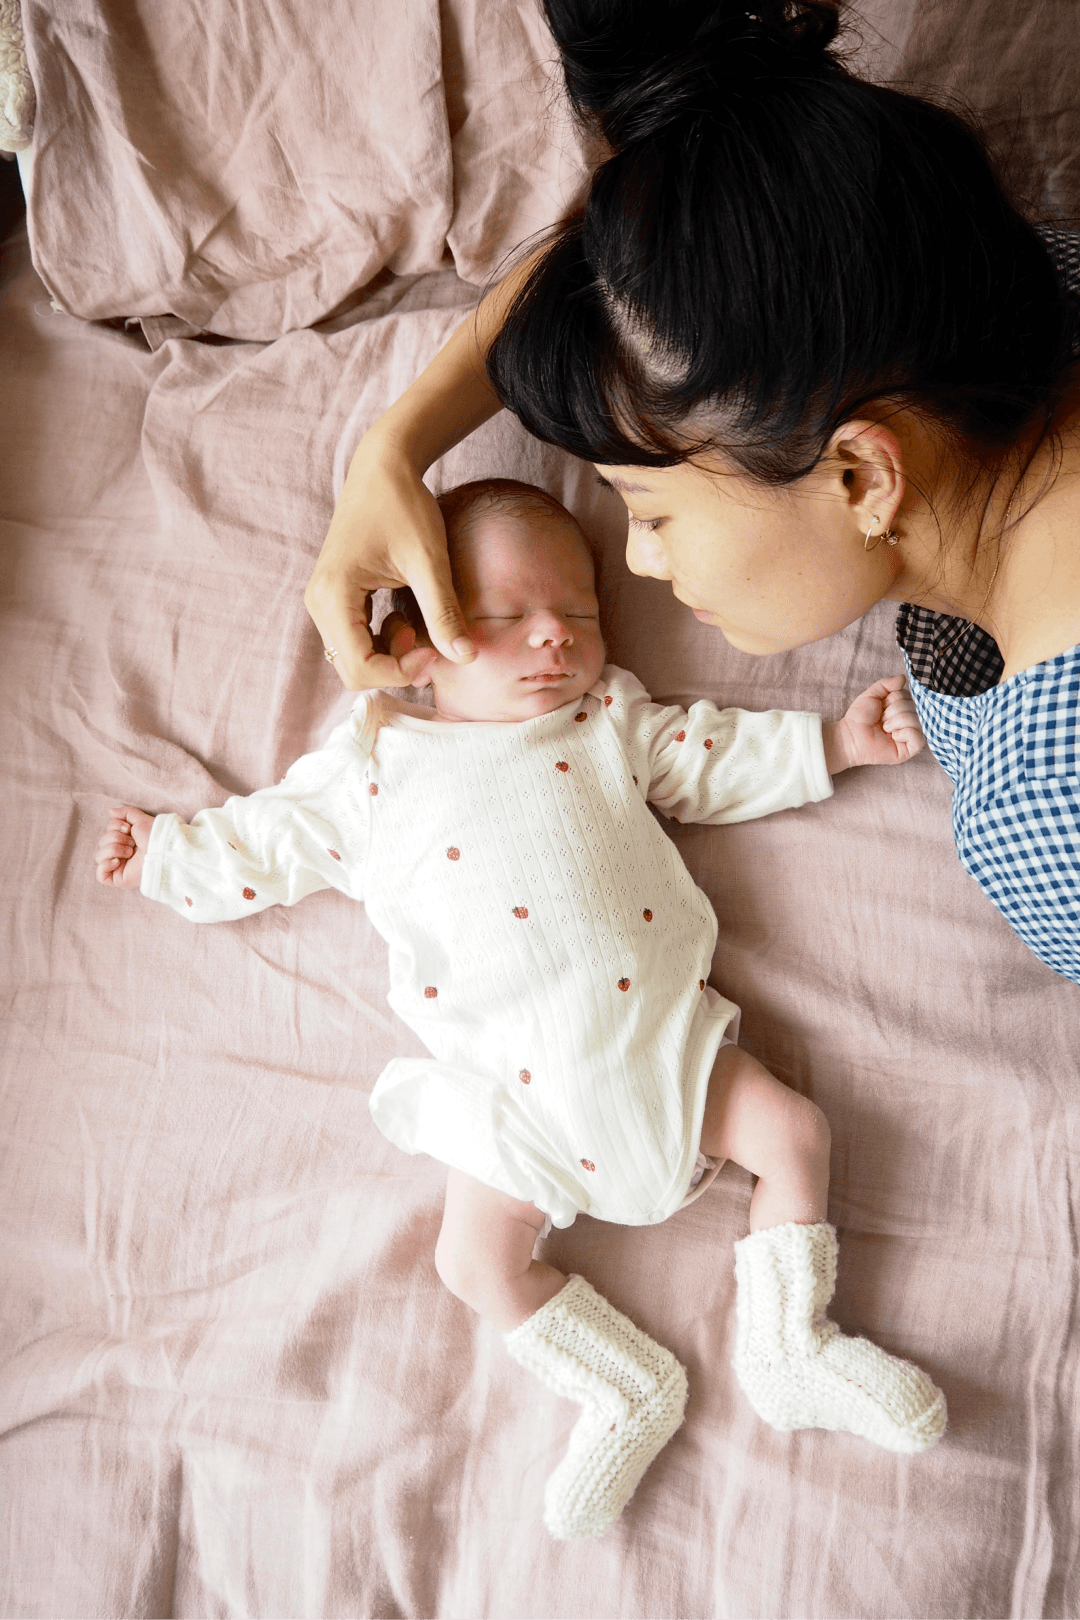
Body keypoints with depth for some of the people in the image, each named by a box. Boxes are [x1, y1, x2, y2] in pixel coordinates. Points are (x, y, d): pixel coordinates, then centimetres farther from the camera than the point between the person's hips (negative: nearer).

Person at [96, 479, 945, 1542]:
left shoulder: (612, 721, 9)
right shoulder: (377, 765, 6)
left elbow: (715, 758, 16)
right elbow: (275, 842, 15)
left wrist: (838, 742, 10)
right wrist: (165, 858, 19)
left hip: (657, 1028, 2)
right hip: (512, 1086, -1)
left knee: (796, 1133, -4)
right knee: (476, 1260, -6)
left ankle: (786, 1353, 14)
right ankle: (630, 1392, 13)